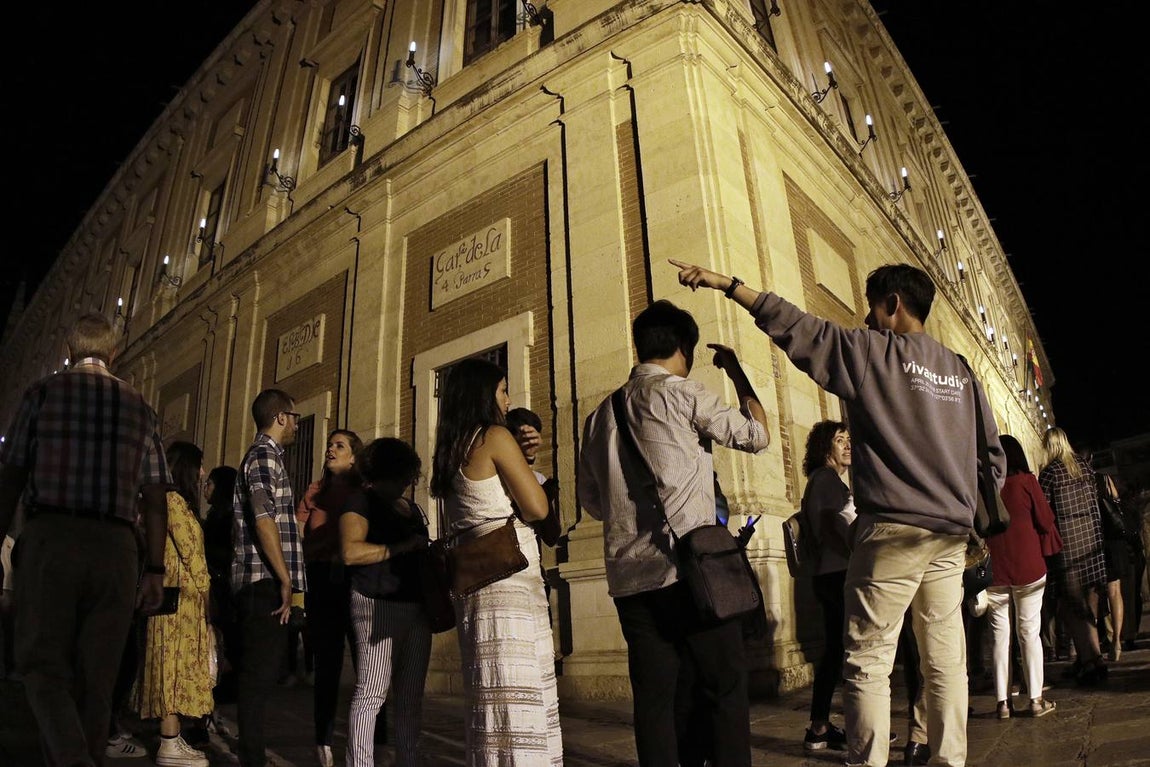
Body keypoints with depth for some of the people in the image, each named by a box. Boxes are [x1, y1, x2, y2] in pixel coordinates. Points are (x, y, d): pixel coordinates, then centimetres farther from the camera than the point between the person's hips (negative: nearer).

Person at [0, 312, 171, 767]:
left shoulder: (43, 392, 6)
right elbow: (155, 497, 6)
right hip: (117, 547, 2)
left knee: (42, 661, 2)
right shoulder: (140, 408, 11)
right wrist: (155, 569, 8)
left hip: (49, 539, -2)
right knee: (95, 674, 10)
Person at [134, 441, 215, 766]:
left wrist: (201, 590, 11)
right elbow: (190, 553, -13)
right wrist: (204, 588, -5)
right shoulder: (174, 499, -11)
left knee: (176, 666, 10)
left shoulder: (177, 501, 17)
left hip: (185, 597, 9)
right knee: (177, 665, -5)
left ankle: (172, 738, 14)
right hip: (181, 596, -9)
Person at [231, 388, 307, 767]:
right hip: (265, 582, -10)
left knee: (259, 672, 14)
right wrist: (285, 580, -17)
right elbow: (264, 520, -20)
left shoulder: (264, 455, 21)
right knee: (259, 675, -5)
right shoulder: (265, 455, -9)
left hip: (263, 584, 10)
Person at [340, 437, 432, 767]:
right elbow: (351, 552, -18)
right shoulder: (361, 500, -3)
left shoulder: (413, 508, 19)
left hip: (417, 607, 7)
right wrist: (403, 547, -17)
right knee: (372, 693, -5)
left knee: (411, 697, 11)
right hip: (378, 605, -7)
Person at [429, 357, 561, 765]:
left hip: (475, 579, 9)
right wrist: (522, 462, 7)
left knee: (494, 697, 13)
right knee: (516, 698, -6)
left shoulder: (450, 451, 17)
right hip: (509, 579, -9)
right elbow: (537, 508, -11)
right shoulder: (494, 436, -8)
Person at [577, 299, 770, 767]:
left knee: (656, 699, 9)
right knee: (724, 689, 4)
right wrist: (736, 371, 18)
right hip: (688, 568, -6)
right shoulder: (680, 392, -4)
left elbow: (590, 500, 18)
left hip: (629, 578, 6)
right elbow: (756, 435, 6)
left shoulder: (601, 414, 14)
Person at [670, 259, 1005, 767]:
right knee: (945, 659, 11)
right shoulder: (961, 372, 14)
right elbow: (993, 454, 16)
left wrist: (726, 284, -1)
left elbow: (797, 327, -6)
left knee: (867, 661, -2)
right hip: (952, 534, 7)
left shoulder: (873, 351, -4)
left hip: (893, 528, -7)